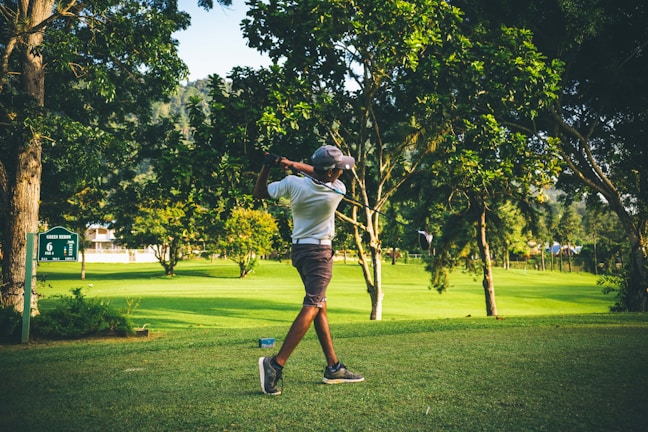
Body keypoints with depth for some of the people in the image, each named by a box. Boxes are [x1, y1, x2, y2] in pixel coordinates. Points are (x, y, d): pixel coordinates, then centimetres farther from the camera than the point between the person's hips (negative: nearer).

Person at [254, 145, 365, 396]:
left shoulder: (293, 184, -10)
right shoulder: (337, 190, -15)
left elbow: (259, 193, 2)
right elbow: (317, 174, 4)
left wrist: (267, 166, -3)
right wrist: (292, 164, -4)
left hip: (299, 250, 7)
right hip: (319, 252, -6)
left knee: (320, 306, 11)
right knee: (312, 307, -11)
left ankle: (333, 367, 16)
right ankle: (277, 363, -24)